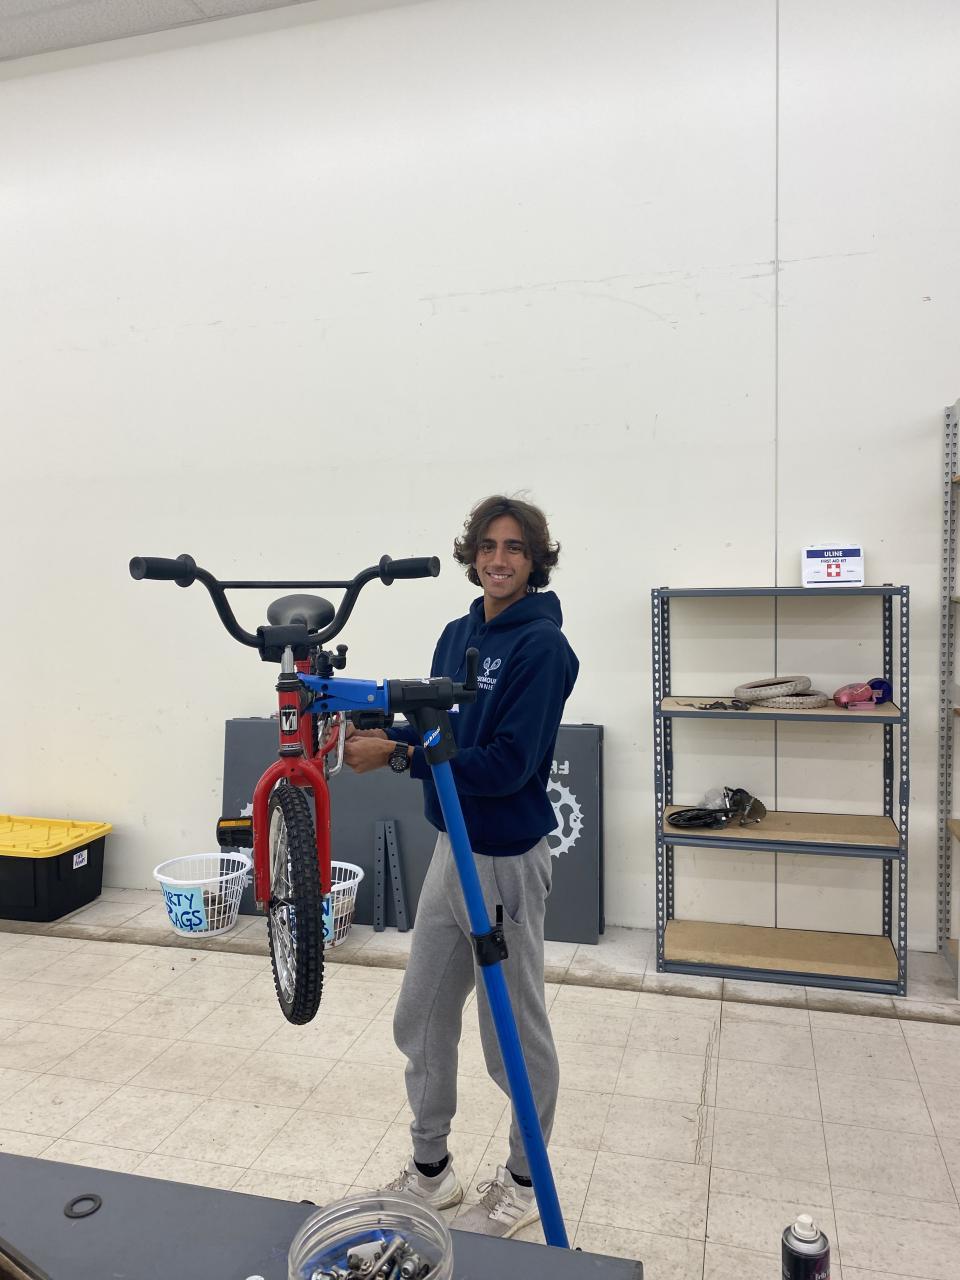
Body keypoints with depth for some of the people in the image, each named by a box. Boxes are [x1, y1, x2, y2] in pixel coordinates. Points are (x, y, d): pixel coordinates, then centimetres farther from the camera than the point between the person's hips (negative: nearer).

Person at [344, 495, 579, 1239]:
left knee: (516, 1032, 10)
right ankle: (430, 1169, 37)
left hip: (507, 861, -7)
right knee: (421, 1019, 17)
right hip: (450, 849, 8)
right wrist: (376, 730, -6)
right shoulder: (457, 635, 7)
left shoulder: (542, 646, -17)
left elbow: (507, 763, -23)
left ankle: (523, 1186, 32)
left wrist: (396, 756, -24)